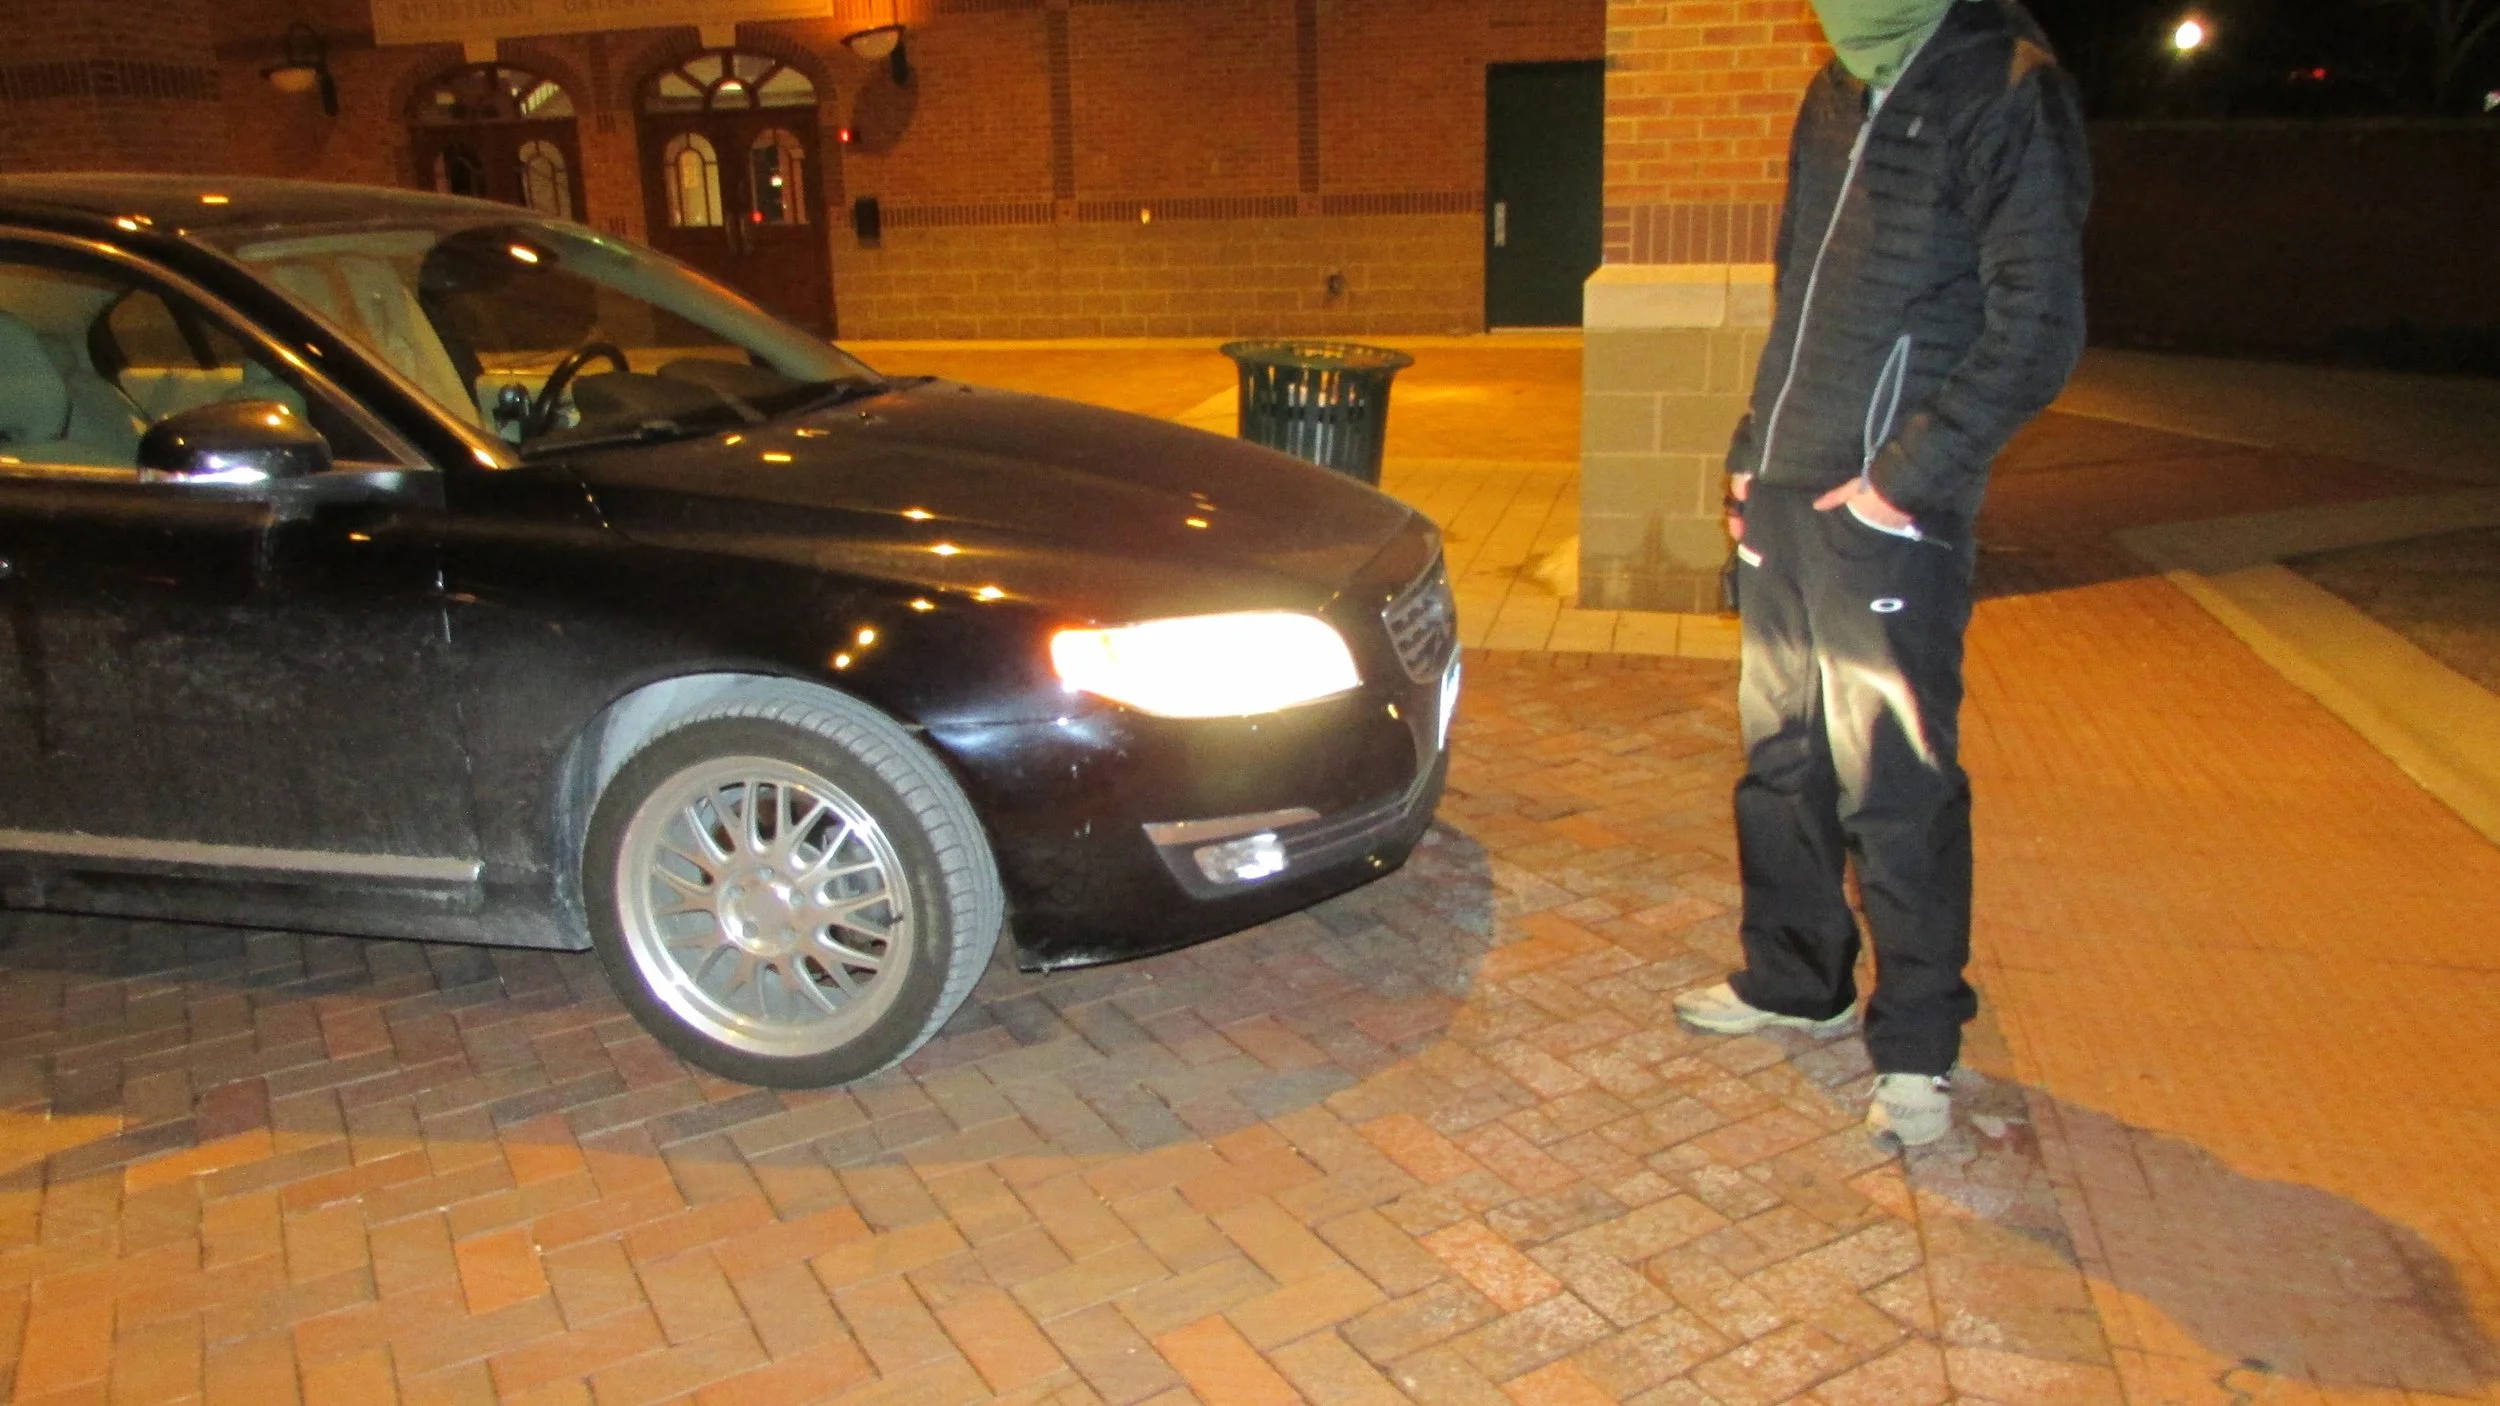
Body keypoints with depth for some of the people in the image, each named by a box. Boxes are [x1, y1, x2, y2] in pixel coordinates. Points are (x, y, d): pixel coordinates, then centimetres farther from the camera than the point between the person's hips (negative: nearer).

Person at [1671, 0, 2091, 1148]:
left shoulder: (2005, 92, -9)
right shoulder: (1837, 95, 16)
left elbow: (2038, 330, -14)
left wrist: (1908, 475, -16)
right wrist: (1756, 446, 15)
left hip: (1891, 511, -8)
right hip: (1786, 494, 8)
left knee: (1897, 783, -3)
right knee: (1782, 758, 15)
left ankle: (1916, 1050, 11)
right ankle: (1795, 981, 31)